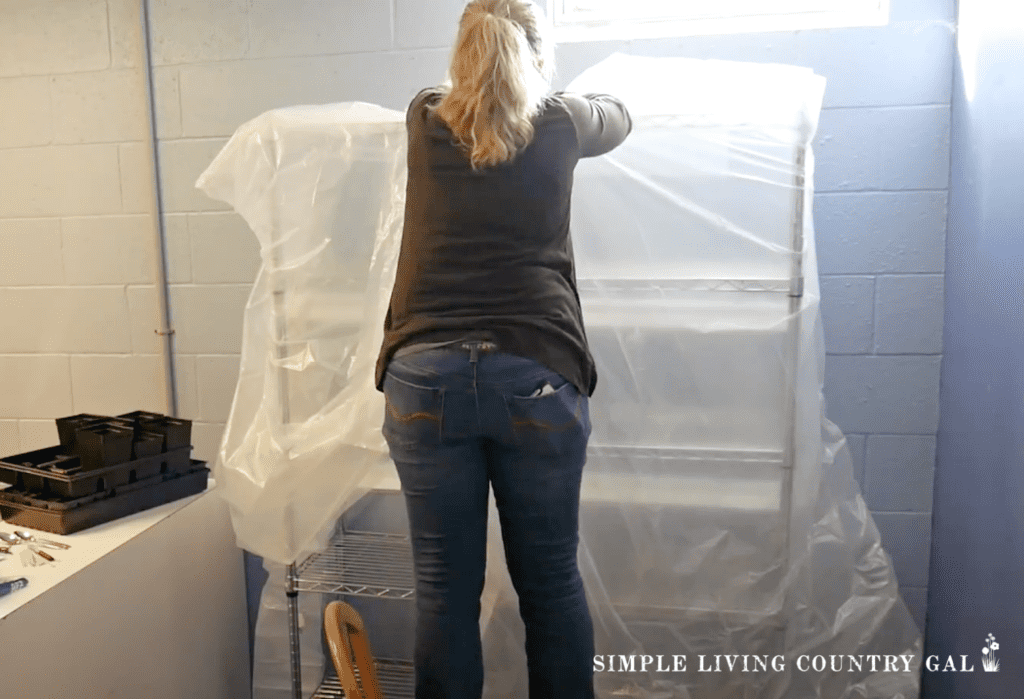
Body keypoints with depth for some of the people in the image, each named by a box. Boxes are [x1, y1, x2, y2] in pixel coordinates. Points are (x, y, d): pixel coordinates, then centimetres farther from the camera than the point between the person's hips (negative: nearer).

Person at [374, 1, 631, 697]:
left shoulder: (426, 121, 11)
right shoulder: (559, 124, 8)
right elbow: (620, 116, 31)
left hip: (425, 377, 1)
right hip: (537, 377, -1)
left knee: (445, 587, 10)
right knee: (552, 581, 13)